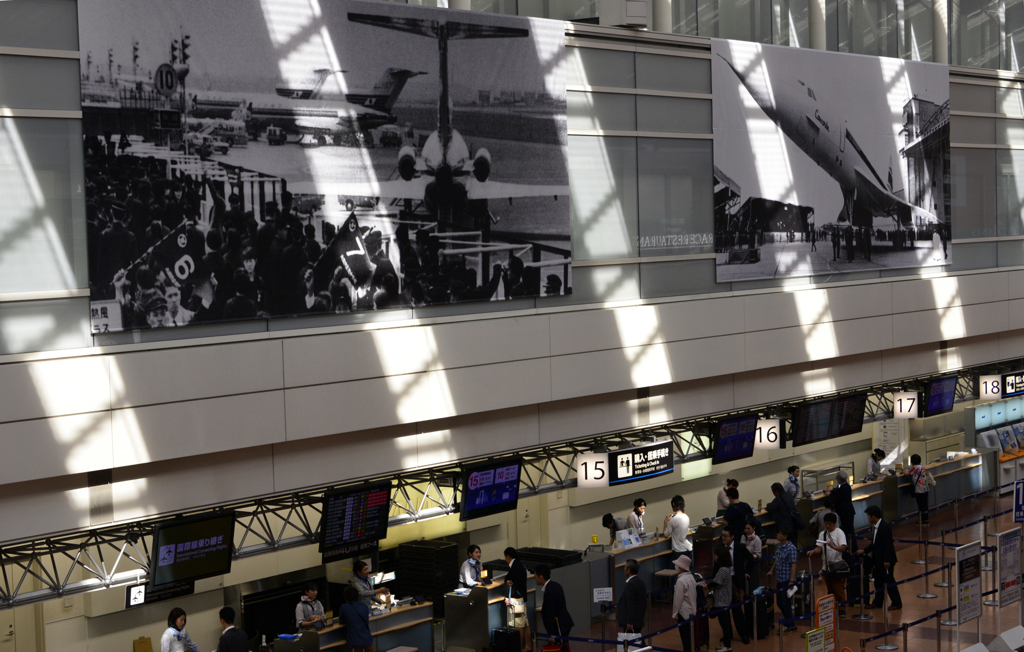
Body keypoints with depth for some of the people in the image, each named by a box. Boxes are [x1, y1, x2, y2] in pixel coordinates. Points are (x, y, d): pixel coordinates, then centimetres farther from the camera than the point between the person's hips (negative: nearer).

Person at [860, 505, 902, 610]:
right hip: (877, 560, 9)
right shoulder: (874, 527, 8)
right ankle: (877, 602, 27)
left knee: (889, 581, 0)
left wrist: (887, 561, -23)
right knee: (878, 582, 16)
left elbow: (888, 545, -22)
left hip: (886, 561, -9)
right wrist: (864, 550, 10)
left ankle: (897, 603, 11)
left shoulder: (885, 527, -21)